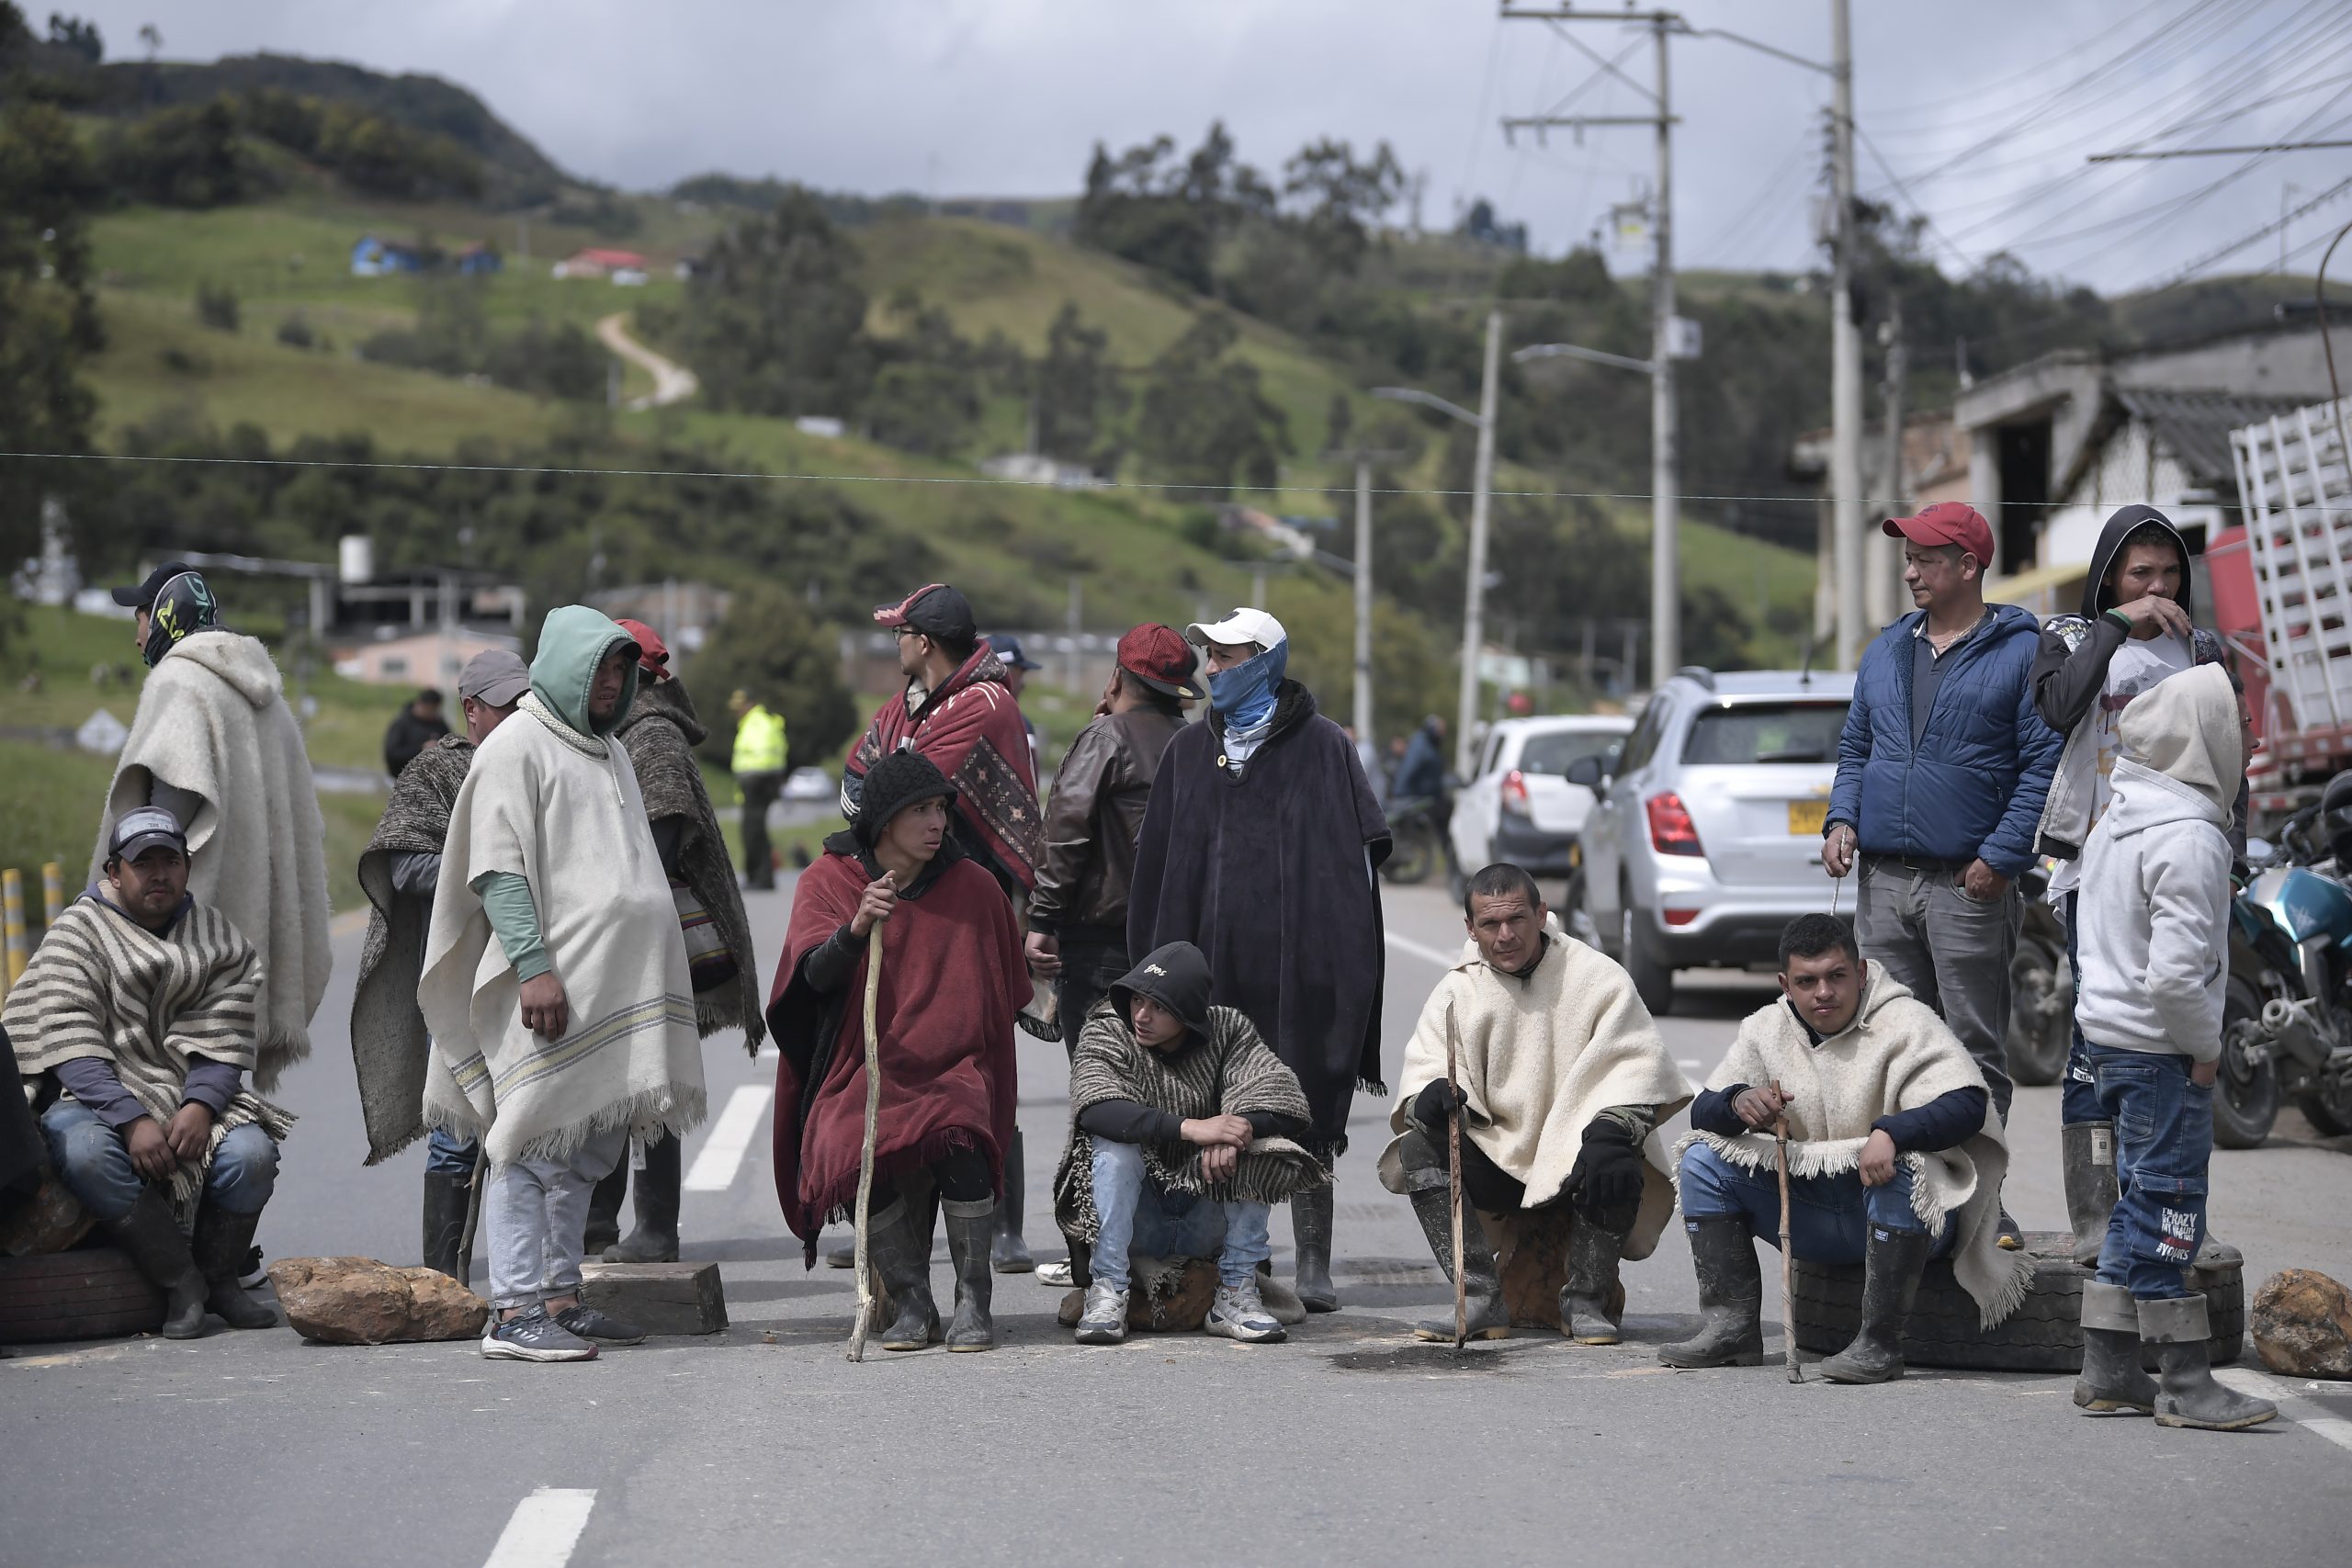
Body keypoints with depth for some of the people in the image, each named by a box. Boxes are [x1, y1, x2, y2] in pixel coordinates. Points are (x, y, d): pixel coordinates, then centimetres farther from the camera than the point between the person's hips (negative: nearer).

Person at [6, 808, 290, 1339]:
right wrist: (132, 1120, -25)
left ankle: (218, 1276, -1)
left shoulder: (215, 935, 11)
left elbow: (224, 1040, 1)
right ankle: (179, 1281, -21)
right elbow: (70, 1047, -12)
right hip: (101, 1099, -2)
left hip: (196, 1098, 2)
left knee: (251, 1153, -29)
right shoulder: (77, 932, 0)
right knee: (85, 1152, -37)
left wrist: (200, 1105, -20)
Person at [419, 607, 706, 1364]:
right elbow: (495, 868, -13)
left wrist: (648, 981, 25)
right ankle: (514, 1313, -11)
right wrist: (532, 965, -22)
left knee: (587, 1149, 9)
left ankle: (559, 1295, 14)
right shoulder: (516, 747, -4)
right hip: (551, 985, -9)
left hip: (617, 983, 9)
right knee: (534, 1142, -10)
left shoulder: (608, 750, 22)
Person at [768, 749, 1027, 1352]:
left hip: (953, 1070, 0)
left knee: (962, 1143, -33)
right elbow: (815, 975, -16)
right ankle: (912, 1304, -14)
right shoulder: (828, 879, 2)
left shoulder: (973, 886, 5)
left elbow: (1005, 993, 20)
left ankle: (973, 1302, -18)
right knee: (861, 1154, -32)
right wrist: (857, 928, -33)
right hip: (862, 1073, 0)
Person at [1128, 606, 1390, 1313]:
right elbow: (1156, 865, 14)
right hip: (1212, 969, 4)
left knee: (1308, 1122, -1)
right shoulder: (1190, 750, 14)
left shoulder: (1321, 746, 1)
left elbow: (1360, 851, -1)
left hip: (1297, 969, -4)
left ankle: (1313, 1268, 6)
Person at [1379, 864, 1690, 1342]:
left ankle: (1586, 1302, -12)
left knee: (1618, 1171, -35)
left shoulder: (1599, 977, -3)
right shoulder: (1457, 991, 4)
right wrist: (1430, 1095, -29)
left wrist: (1609, 1133, -30)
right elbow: (1424, 1067, -3)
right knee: (1418, 1149, -23)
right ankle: (1481, 1299, -22)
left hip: (1574, 1159, -3)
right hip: (1498, 1161, 3)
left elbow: (1635, 1068, -11)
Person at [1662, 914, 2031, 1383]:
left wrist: (1889, 1132, -42)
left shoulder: (1905, 1022, -12)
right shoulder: (1765, 1029, 5)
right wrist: (1737, 1102, -19)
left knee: (1901, 1169, -38)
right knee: (1703, 1159, -4)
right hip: (1812, 1214, 6)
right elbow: (1703, 1112, 6)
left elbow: (1968, 1103, -25)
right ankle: (1731, 1326, -9)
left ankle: (1879, 1342, -33)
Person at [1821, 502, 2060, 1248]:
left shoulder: (2021, 653, -3)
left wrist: (2000, 857, -14)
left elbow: (2044, 764, -8)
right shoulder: (1887, 653, 16)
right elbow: (1855, 748, 24)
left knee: (1976, 1047, -2)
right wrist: (1842, 821, 6)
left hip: (1969, 885, -6)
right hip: (1884, 880, 6)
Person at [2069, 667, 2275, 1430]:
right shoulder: (2190, 838, -21)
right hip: (2159, 1050, -9)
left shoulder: (2120, 811, 9)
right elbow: (2176, 971, -27)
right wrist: (2204, 1046, -12)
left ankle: (2108, 1370, 21)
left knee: (2140, 1206, 16)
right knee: (2168, 1209, -3)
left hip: (2107, 1031, 9)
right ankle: (2186, 1383, 3)